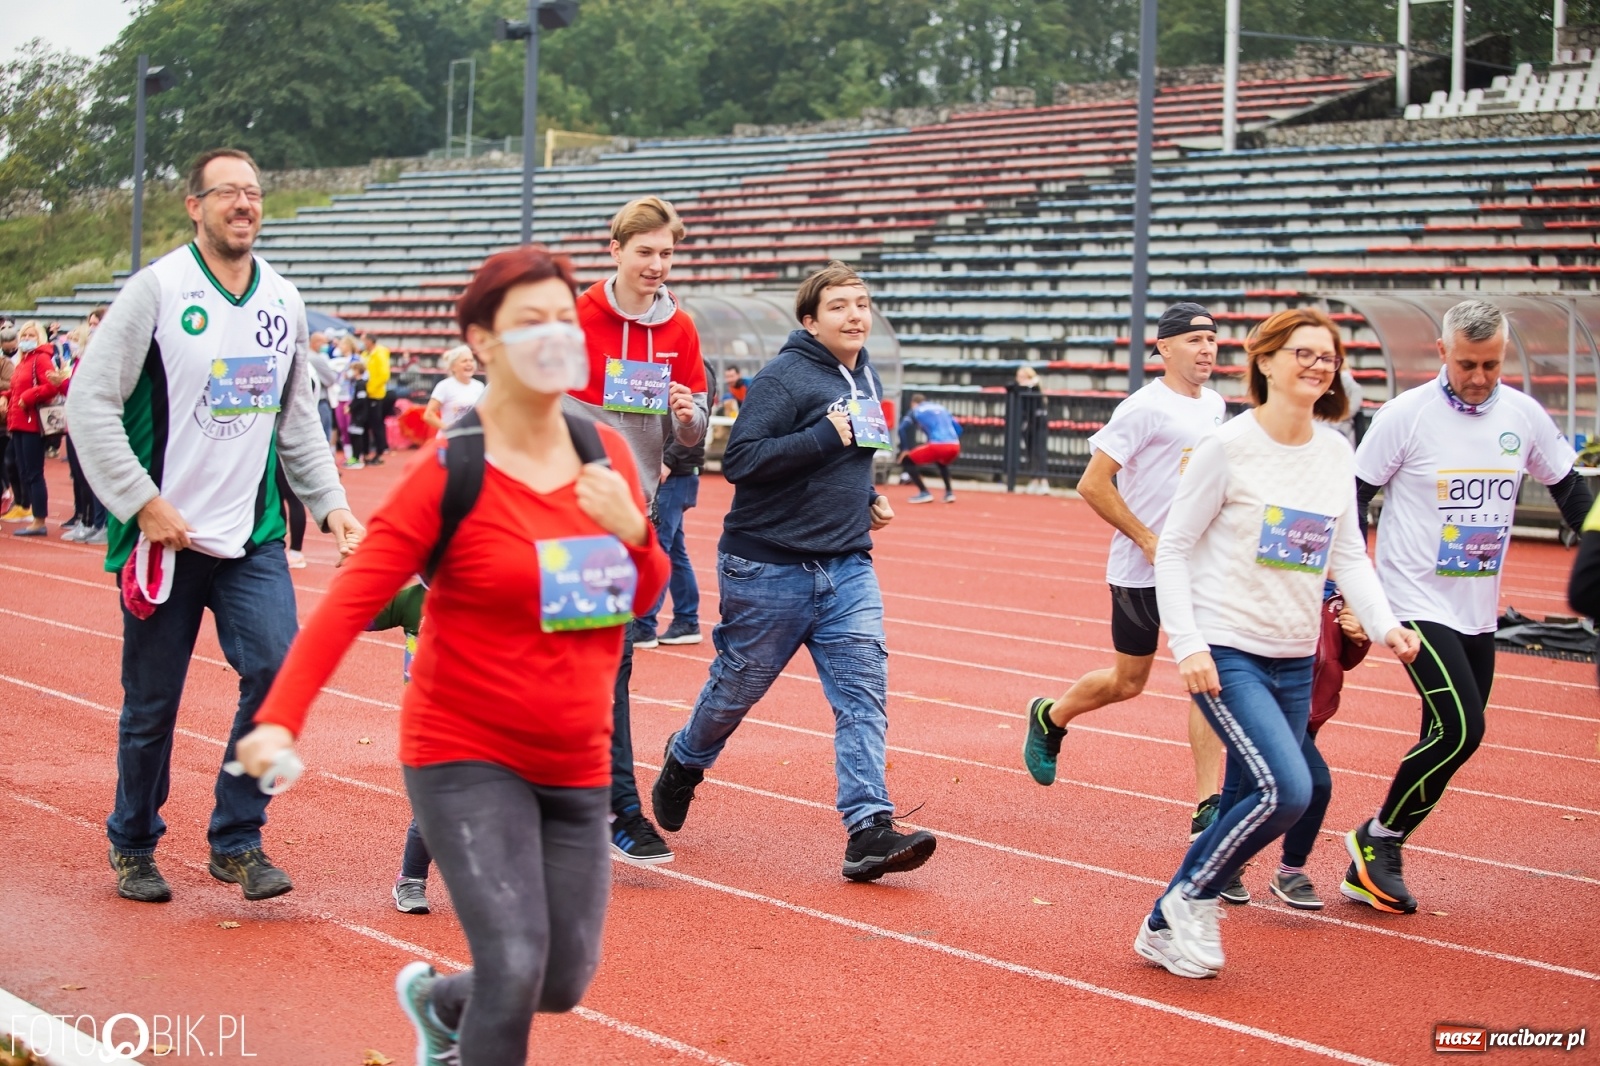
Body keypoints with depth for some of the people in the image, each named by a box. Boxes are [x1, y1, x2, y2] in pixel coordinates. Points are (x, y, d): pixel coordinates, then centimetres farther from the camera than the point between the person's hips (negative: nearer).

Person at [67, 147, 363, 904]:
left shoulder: (283, 301, 8)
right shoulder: (157, 289, -7)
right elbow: (90, 402, -9)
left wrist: (330, 503, 5)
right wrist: (142, 501, -15)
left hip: (254, 535, 4)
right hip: (165, 535, -3)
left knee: (277, 669, -12)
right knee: (152, 705, 5)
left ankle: (237, 839, 5)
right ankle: (132, 847, 27)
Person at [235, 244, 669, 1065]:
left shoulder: (605, 453, 3)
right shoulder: (449, 471, -13)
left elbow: (643, 598, 12)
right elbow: (352, 598, -17)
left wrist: (633, 529, -10)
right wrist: (280, 717, -29)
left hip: (575, 765, 6)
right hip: (466, 757, -5)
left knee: (565, 982, 11)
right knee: (514, 969, -17)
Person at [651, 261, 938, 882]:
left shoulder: (867, 378, 12)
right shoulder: (785, 377, -13)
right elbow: (740, 459, -22)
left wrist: (866, 496, 11)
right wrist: (827, 437, -24)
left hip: (848, 568, 6)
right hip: (770, 568, -6)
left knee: (863, 690, -8)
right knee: (738, 686, 10)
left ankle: (869, 830, -12)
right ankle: (683, 765, 39)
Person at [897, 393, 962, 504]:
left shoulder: (916, 410, 16)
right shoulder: (941, 408, 29)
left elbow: (903, 429, 3)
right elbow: (958, 428, 28)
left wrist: (904, 449, 12)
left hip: (937, 445, -6)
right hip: (955, 446, 6)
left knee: (906, 461, 11)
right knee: (941, 462, 39)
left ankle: (924, 493, 0)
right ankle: (949, 492, 23)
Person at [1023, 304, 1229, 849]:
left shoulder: (1216, 406, 10)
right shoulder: (1145, 408, -14)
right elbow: (1092, 484, -17)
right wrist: (1150, 542, -17)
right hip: (1140, 571, -6)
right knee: (1128, 681, 8)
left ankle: (1208, 806, -6)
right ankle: (1049, 718, 38)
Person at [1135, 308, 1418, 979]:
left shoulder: (1336, 453, 8)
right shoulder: (1228, 447, -9)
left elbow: (1348, 554, 13)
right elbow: (1173, 548, -7)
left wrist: (1384, 624, -3)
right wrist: (1187, 643, -16)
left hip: (1295, 661, 7)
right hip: (1227, 652, -7)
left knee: (1263, 803, 7)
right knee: (1284, 790, -20)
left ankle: (1168, 927, 22)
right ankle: (1189, 900, 2)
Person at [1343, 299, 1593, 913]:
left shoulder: (1524, 415, 3)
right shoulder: (1405, 415, -10)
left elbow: (1570, 491, 16)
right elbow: (1351, 499, -4)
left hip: (1479, 612, 6)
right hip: (1417, 603, -5)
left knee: (1453, 737, 5)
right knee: (1460, 729, -18)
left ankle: (1369, 871, 17)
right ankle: (1379, 838, 3)